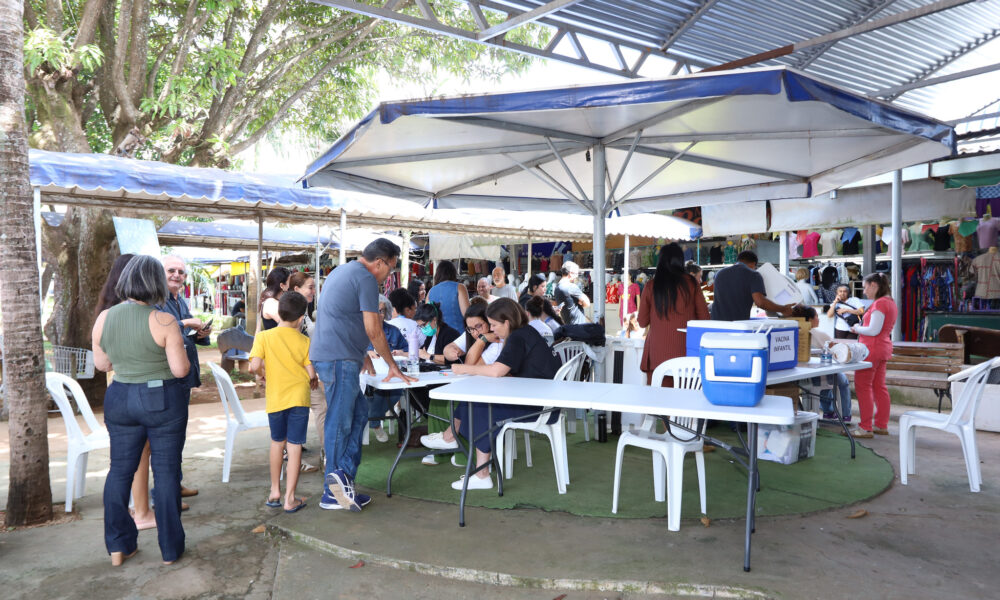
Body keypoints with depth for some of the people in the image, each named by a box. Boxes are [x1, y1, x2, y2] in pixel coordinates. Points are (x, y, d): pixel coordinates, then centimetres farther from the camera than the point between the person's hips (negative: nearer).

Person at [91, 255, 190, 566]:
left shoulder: (104, 318, -1)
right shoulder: (163, 321, -17)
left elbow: (101, 364, 10)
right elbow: (180, 369, -15)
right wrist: (179, 351, 4)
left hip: (120, 400, 4)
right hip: (163, 400, -4)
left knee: (120, 469, 16)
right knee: (166, 471, 5)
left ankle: (118, 545, 21)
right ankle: (170, 548, 15)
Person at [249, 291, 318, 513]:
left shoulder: (263, 337, -5)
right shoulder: (304, 340, -4)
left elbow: (254, 365, -15)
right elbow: (311, 372, -6)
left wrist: (260, 374, 7)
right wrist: (313, 379, 16)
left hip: (275, 398, 1)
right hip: (298, 397, -1)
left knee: (277, 442, 20)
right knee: (295, 447, 2)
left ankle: (275, 492, 30)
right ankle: (290, 499, 5)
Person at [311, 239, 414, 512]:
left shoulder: (341, 272, 21)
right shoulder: (366, 279, -10)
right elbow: (373, 330, -11)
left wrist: (362, 354, 31)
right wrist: (392, 365, -1)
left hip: (325, 355, 10)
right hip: (339, 359, -10)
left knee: (359, 412, 12)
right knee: (340, 422, -6)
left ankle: (342, 477, 9)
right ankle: (333, 494, -1)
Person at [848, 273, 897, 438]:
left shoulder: (879, 303, -17)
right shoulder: (890, 302, 14)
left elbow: (874, 330, -22)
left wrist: (858, 328, -6)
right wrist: (861, 327, 12)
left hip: (872, 348, -10)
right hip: (884, 347, 10)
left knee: (863, 386, -6)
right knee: (879, 386, 15)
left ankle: (865, 428, -4)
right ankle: (882, 425, 22)